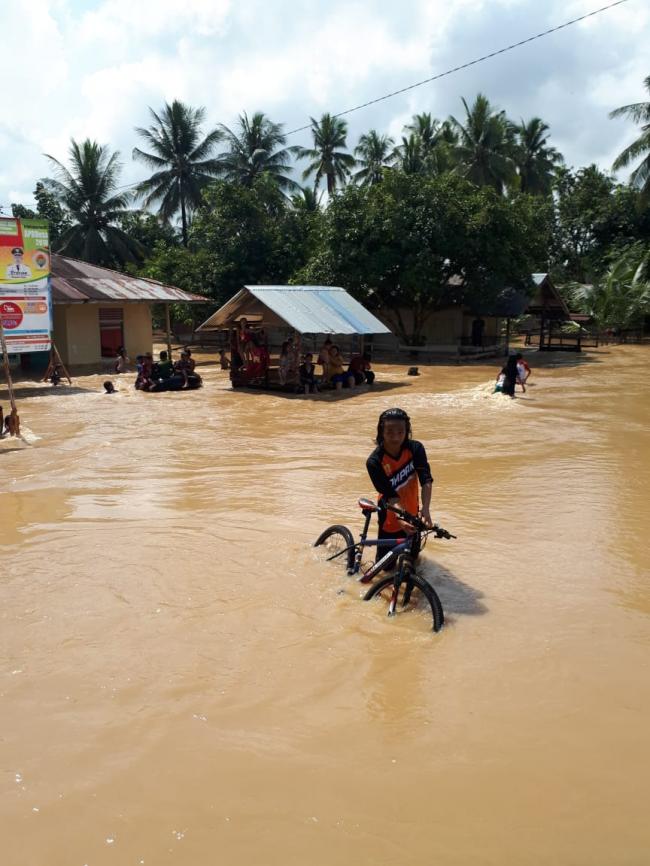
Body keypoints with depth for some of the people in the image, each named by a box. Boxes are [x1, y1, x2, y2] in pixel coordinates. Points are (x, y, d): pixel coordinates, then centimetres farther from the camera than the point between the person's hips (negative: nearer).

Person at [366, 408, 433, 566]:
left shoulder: (415, 449, -17)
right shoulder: (375, 462, -26)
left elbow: (426, 480, -27)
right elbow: (391, 496, -28)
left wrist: (425, 509, -42)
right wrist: (400, 518, -45)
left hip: (412, 514, 3)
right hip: (391, 518, -3)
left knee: (412, 556, 18)